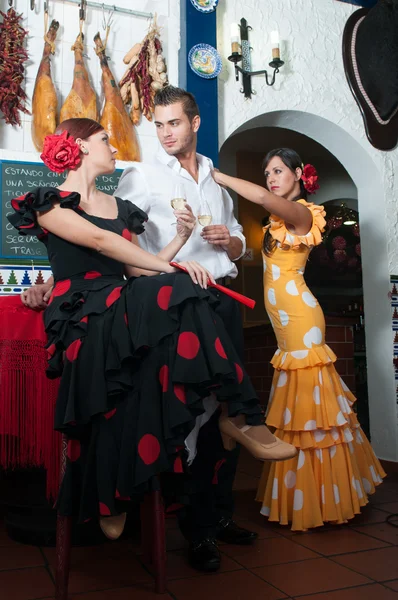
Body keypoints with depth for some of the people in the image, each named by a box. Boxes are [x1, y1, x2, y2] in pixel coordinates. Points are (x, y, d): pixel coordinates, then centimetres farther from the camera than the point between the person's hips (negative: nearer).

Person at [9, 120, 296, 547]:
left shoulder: (120, 208, 25)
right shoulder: (49, 204, 5)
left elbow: (137, 272, 16)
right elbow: (99, 241, -12)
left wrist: (181, 238, 6)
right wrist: (171, 268, -18)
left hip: (124, 316, 6)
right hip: (84, 320, -6)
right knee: (175, 294, -31)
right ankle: (240, 415, -23)